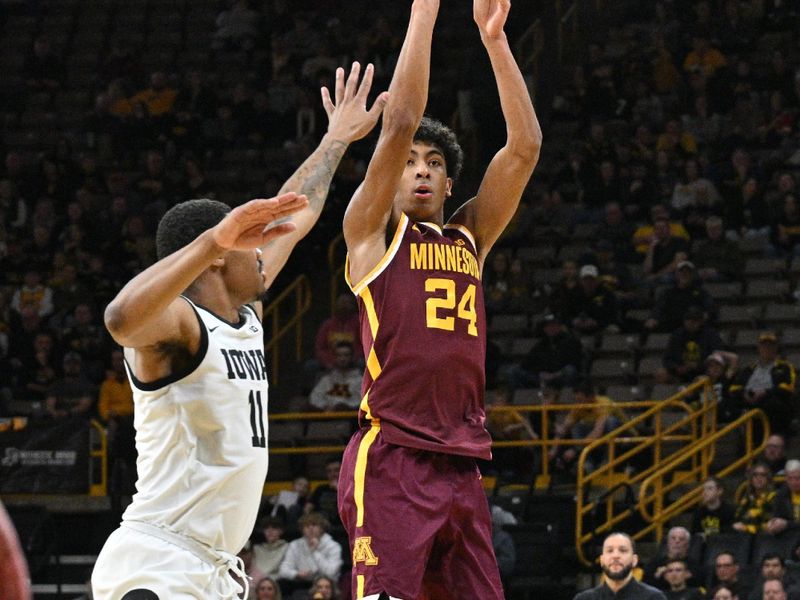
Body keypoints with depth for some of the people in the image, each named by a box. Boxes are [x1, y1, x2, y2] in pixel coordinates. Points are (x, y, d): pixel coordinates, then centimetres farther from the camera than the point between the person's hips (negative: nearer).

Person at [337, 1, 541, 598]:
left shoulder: (470, 237, 20)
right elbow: (401, 121, -5)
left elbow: (525, 145, 13)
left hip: (462, 466, 6)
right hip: (391, 459, -6)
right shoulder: (372, 229, 7)